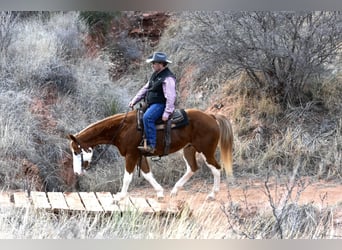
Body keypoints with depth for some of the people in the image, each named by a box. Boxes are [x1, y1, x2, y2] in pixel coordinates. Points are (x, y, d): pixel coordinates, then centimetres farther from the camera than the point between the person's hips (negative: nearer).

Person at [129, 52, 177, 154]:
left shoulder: (168, 78, -15)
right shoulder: (155, 75, 16)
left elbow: (170, 97, -21)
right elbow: (145, 89, 22)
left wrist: (167, 113, -27)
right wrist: (134, 101, 15)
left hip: (160, 104, -11)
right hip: (151, 104, 11)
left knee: (147, 117, -34)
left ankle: (151, 146, -38)